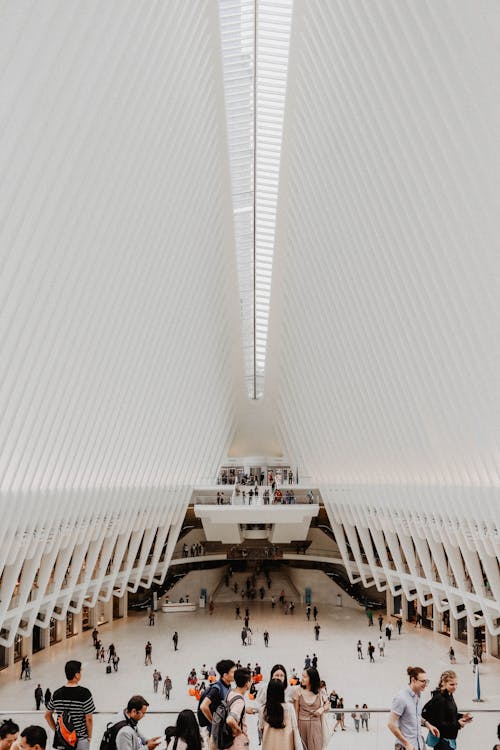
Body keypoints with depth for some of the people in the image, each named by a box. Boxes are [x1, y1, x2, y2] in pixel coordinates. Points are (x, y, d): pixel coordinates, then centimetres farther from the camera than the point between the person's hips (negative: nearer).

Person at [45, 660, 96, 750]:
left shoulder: (57, 693, -4)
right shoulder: (84, 693, -17)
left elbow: (47, 715, 6)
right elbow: (89, 719, -14)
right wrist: (89, 737, 0)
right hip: (80, 739, -4)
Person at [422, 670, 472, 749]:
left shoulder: (449, 696, 6)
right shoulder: (439, 699, -22)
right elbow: (439, 723, -22)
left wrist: (462, 716, 2)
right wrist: (457, 724, -24)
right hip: (442, 740, -9)